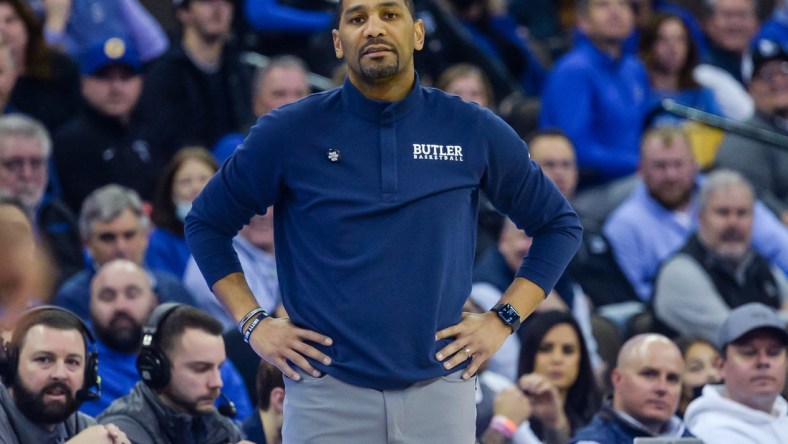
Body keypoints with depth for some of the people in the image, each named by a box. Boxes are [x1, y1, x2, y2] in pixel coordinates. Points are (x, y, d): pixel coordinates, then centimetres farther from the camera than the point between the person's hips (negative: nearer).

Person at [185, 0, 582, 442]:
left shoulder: (474, 132, 2)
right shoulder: (288, 133, -1)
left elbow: (559, 224, 13)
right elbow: (207, 223, 10)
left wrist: (503, 320, 3)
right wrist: (254, 323, 0)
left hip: (439, 389, 1)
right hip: (326, 392, -1)